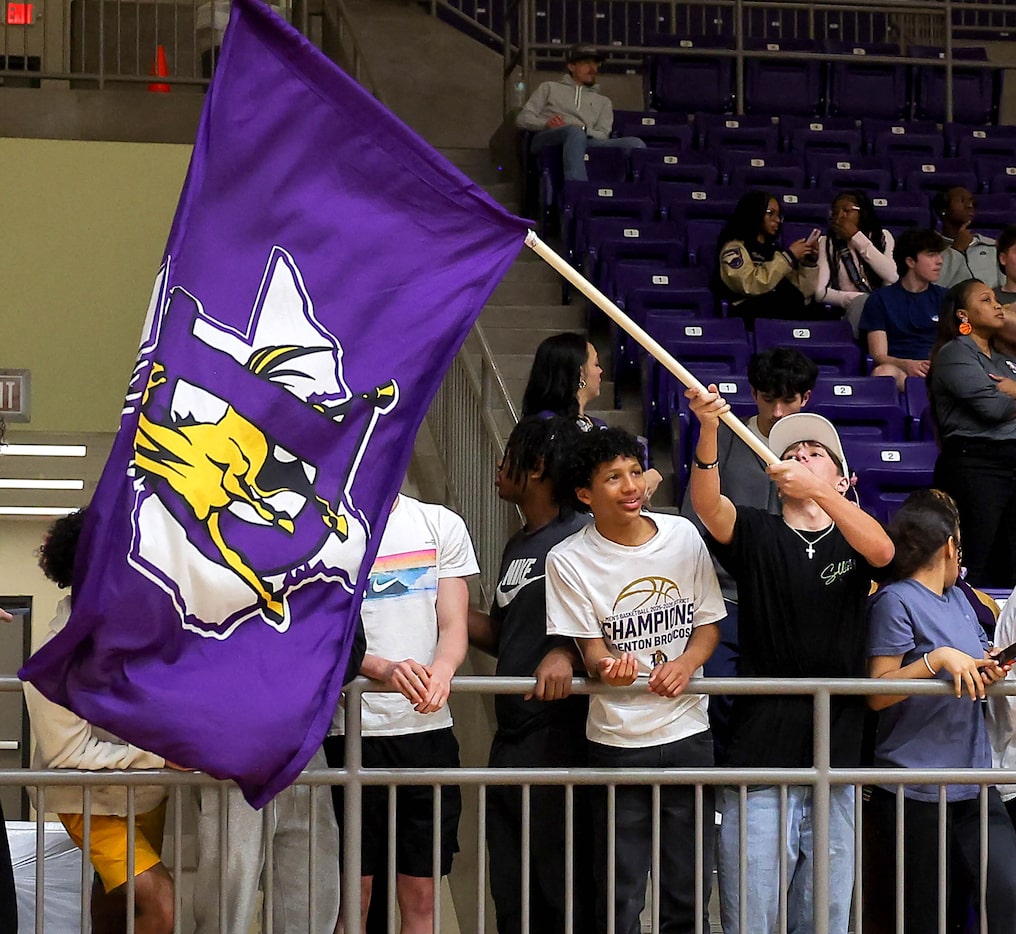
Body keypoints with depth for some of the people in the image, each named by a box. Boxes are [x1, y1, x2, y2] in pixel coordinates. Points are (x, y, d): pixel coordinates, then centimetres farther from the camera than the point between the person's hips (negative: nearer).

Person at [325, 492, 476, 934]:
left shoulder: (442, 525, 10)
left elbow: (455, 626, 5)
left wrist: (440, 671, -19)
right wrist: (384, 670, -26)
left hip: (429, 728, 3)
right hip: (353, 728, -2)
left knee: (421, 897, 5)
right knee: (353, 893, -1)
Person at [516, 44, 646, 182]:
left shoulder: (603, 102, 33)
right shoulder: (550, 88, 29)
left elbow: (603, 136, 15)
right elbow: (522, 119, 17)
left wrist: (583, 129, -8)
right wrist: (546, 124, -6)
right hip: (547, 139, -3)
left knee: (635, 143, -23)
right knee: (575, 133, -41)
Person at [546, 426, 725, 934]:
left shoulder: (683, 535, 0)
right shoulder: (569, 561, -9)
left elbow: (708, 623, 7)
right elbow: (590, 647, -6)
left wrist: (685, 663, -13)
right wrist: (606, 665, -29)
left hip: (688, 733, 3)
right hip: (617, 742, -2)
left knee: (689, 884, 9)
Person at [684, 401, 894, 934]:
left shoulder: (852, 540, 9)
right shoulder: (757, 535, 7)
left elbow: (883, 550, -15)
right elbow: (706, 503, -14)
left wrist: (817, 491, -29)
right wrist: (708, 432, -32)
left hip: (835, 763, 1)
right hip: (759, 757, -1)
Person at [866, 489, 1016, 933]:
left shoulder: (959, 600, 18)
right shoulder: (896, 600, -6)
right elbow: (877, 692, -11)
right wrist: (938, 658, -21)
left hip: (974, 788, 7)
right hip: (916, 794, -6)